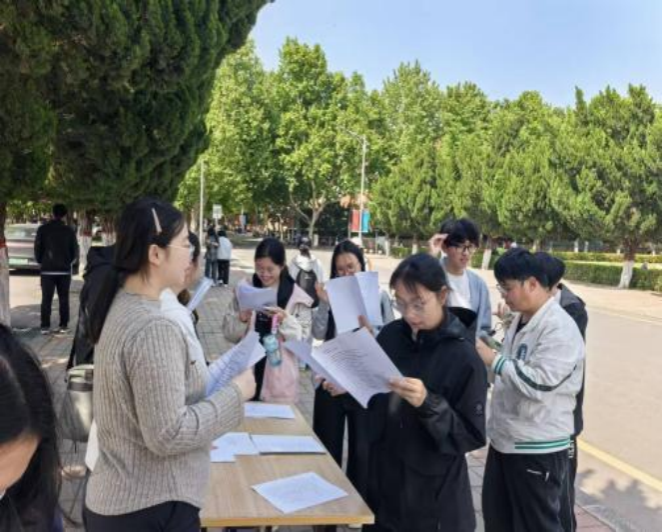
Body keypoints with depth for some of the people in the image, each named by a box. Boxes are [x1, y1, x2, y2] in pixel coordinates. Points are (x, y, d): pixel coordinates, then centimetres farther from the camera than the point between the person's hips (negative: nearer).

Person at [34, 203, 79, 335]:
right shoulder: (69, 231, -1)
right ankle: (63, 326, 6)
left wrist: (41, 262, 14)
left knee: (46, 299, 3)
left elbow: (37, 249, -3)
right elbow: (75, 251, 1)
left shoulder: (43, 229, -3)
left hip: (47, 270, 0)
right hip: (64, 270, 1)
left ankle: (45, 327, 1)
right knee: (64, 299, 7)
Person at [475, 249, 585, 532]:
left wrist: (493, 359, -23)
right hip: (505, 439, 9)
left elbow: (539, 383, -29)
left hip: (538, 448, -9)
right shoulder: (521, 319, 8)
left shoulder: (560, 329, -21)